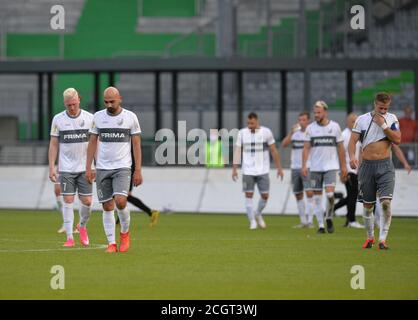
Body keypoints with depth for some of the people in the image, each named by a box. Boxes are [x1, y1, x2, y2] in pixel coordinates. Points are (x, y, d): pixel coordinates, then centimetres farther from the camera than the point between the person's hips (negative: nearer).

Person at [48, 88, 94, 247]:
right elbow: (53, 145, 4)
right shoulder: (58, 119, 0)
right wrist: (51, 167, -2)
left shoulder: (89, 118, 0)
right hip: (66, 168, 0)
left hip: (84, 168, 0)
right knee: (68, 201, -4)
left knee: (87, 201, -2)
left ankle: (82, 227, 26)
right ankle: (70, 237, 0)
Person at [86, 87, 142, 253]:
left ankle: (125, 233, 6)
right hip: (102, 168, 2)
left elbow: (136, 145, 2)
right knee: (107, 206, 1)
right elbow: (92, 143, 10)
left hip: (122, 167, -2)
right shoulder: (98, 117, 5)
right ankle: (112, 243, 7)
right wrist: (88, 168, 4)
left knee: (120, 201, -19)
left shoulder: (130, 117, -1)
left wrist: (138, 170, -3)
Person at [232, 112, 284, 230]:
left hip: (263, 170, 0)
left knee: (265, 195, 0)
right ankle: (252, 221, 6)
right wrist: (234, 168, -7)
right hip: (248, 171, 0)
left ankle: (258, 214, 27)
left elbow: (274, 151, 3)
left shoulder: (266, 132, -2)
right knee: (248, 195, -4)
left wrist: (279, 168, 2)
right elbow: (237, 151, 0)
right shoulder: (242, 133, 0)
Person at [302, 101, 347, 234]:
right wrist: (304, 165, -9)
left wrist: (343, 166, 5)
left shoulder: (335, 126, 2)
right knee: (317, 197, 2)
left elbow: (340, 148, 7)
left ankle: (329, 218, 7)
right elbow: (306, 148, 1)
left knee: (330, 194, -16)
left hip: (331, 166, -2)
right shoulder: (310, 128, 3)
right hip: (315, 167, 2)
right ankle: (321, 225, 9)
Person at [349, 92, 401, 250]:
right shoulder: (362, 119, 1)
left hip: (385, 166, -1)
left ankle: (382, 239, -12)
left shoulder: (392, 119, 4)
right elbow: (353, 140, -5)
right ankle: (370, 237, 25)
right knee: (367, 205, 8)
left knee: (386, 202, -16)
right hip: (367, 165, 1)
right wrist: (352, 156, -22)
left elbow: (397, 139, -6)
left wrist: (383, 125, -13)